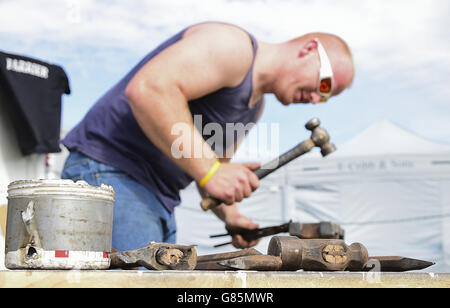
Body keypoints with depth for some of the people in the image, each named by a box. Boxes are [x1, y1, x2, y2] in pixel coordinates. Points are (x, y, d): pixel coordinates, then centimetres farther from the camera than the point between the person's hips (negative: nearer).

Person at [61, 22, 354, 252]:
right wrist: (209, 171, -26)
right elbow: (147, 89, -28)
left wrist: (230, 214, 5)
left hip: (159, 201, 10)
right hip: (109, 170, -10)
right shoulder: (234, 46, -13)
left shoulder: (256, 105, 19)